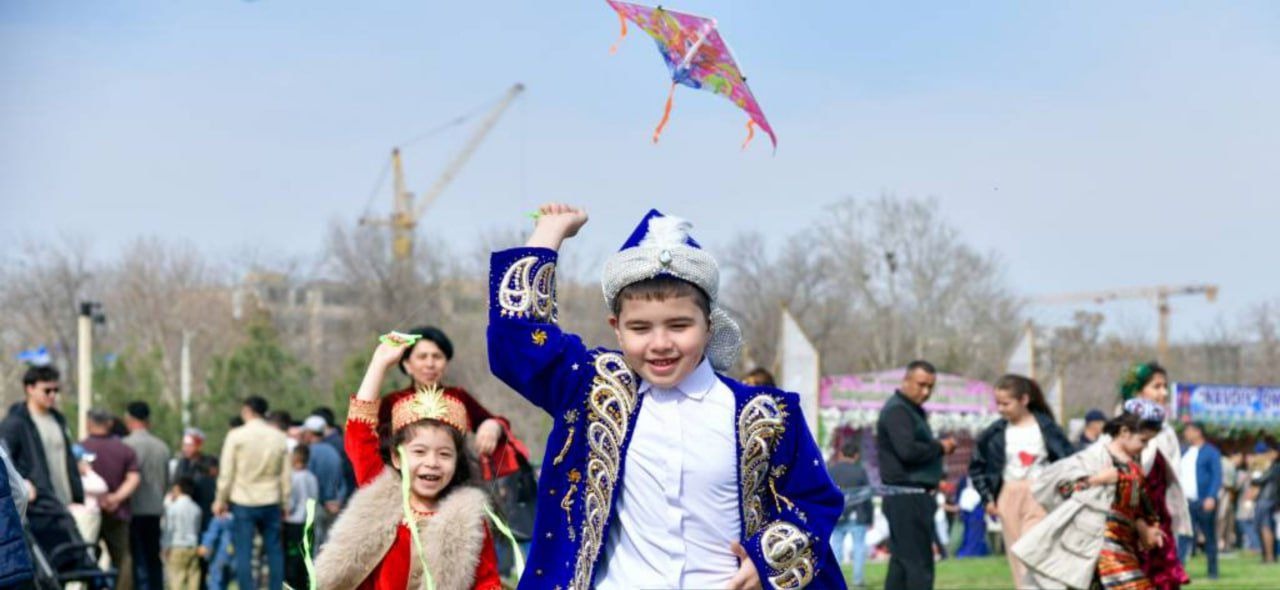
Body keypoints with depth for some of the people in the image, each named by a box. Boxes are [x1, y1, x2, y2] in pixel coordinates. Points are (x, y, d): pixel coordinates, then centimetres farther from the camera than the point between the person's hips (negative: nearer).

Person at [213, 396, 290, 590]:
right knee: (274, 550, 8)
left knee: (243, 551, -1)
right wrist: (284, 503, 14)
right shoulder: (278, 437, 4)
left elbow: (226, 472, -5)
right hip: (271, 501, 3)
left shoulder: (236, 436, -6)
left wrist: (220, 499, 5)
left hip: (243, 502, -3)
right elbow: (285, 474, 7)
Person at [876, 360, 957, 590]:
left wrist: (941, 445, 4)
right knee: (919, 564, -10)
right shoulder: (897, 411, -12)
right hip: (908, 497, -11)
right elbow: (907, 450, -24)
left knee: (901, 563, 11)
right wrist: (940, 447, -11)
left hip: (911, 496, 11)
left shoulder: (912, 411, 21)